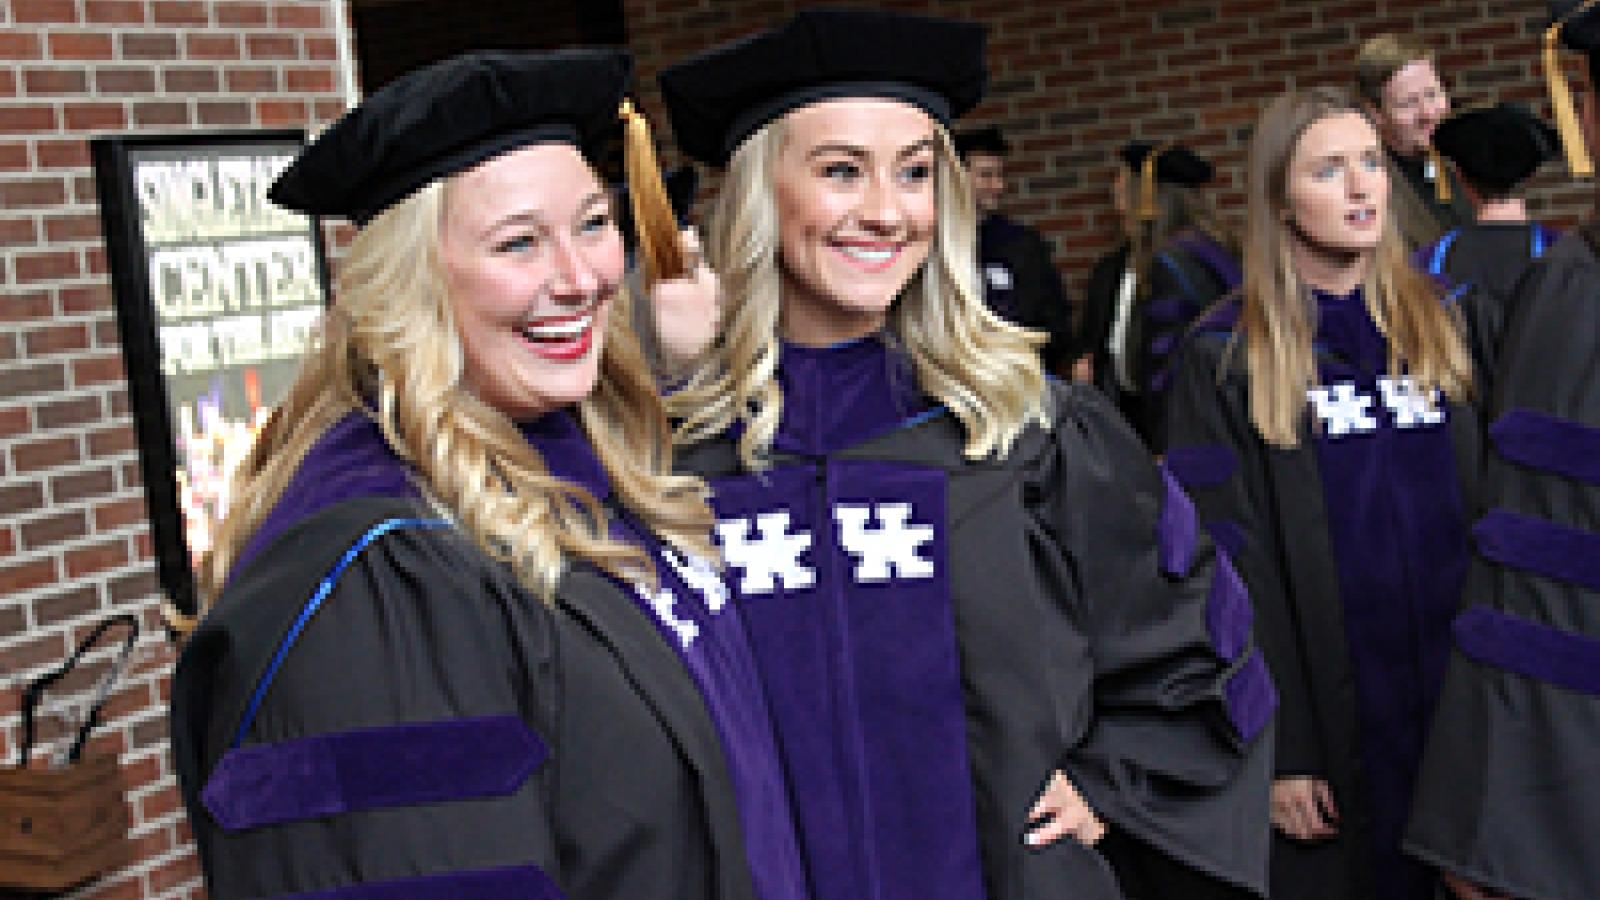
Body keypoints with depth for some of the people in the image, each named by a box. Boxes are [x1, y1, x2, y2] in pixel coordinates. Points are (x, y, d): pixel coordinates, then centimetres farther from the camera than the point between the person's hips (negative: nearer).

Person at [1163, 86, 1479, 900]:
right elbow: (1226, 566, -8)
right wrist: (1277, 752, -13)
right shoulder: (1226, 358, -5)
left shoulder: (1438, 323, 7)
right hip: (1323, 721, -3)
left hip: (1453, 701, 3)